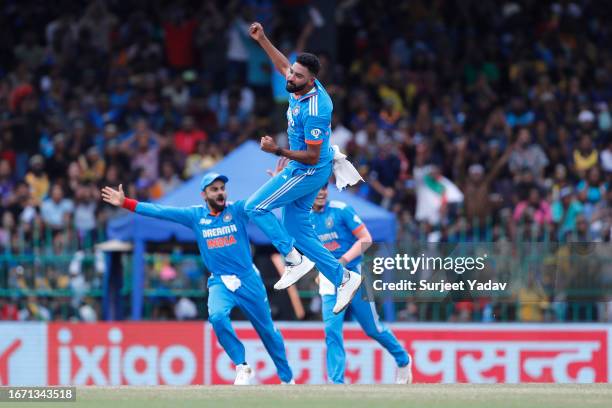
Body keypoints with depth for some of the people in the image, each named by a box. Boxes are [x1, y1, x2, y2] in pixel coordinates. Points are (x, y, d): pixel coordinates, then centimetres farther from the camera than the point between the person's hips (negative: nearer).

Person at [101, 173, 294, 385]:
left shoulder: (238, 209, -4)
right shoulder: (195, 215, 1)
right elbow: (160, 211, -1)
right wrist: (125, 203, -5)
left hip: (248, 280, -1)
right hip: (220, 282, 1)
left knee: (267, 330, 8)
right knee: (217, 316, -28)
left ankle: (287, 378, 27)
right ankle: (242, 367, -13)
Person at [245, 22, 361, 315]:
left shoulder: (315, 110, -30)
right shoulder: (300, 87, -5)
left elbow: (312, 156, -25)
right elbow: (283, 65, 19)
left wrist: (278, 151, -32)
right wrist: (262, 40, 15)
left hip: (309, 171, -9)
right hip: (300, 170, 9)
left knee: (255, 207, -9)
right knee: (297, 231, 12)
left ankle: (295, 260, -6)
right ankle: (344, 278, 16)